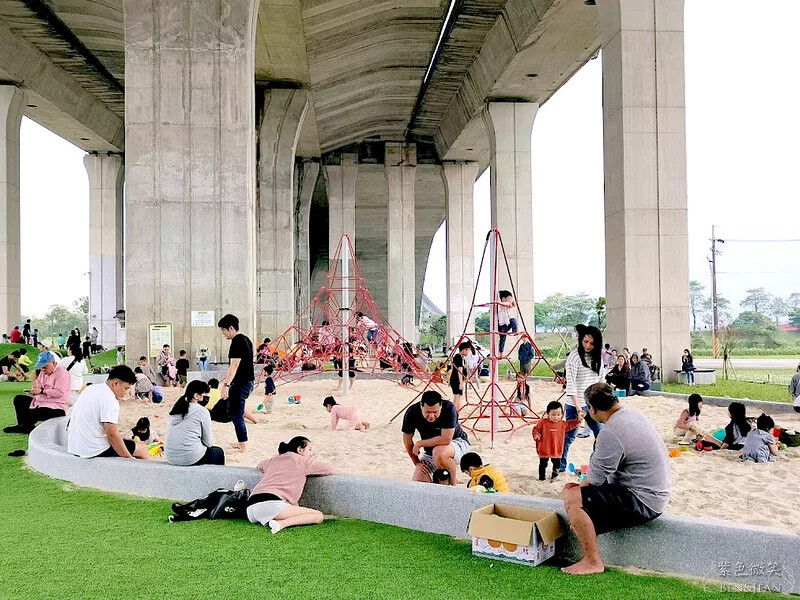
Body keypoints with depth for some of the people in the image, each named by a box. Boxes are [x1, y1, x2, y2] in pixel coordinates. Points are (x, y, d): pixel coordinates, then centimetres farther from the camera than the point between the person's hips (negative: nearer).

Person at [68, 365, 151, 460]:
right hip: (94, 451, -9)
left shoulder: (90, 389, 10)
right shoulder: (110, 400, -19)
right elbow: (112, 434, -24)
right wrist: (129, 458, -16)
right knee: (142, 448, 1)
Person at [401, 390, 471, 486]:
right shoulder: (412, 412, -18)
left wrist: (419, 444, -24)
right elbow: (407, 439, -3)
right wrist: (416, 462, -1)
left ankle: (453, 484, -12)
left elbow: (446, 439, -33)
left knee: (439, 452, -37)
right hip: (430, 451, 5)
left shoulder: (449, 408, -29)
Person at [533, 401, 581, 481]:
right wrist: (536, 436, -25)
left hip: (557, 450, 3)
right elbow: (536, 429, -6)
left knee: (557, 464, 16)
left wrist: (578, 420, 8)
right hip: (544, 449, -3)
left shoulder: (563, 424, 1)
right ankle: (541, 477, 24)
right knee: (543, 464, 9)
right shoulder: (543, 422, -12)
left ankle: (554, 476, 35)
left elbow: (570, 425, 17)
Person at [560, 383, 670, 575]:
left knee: (573, 498, -18)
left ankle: (593, 562, -10)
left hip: (642, 502, -10)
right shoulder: (633, 414, 7)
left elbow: (594, 479, -17)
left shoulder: (610, 433, -24)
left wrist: (575, 488, 3)